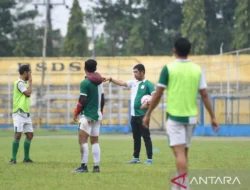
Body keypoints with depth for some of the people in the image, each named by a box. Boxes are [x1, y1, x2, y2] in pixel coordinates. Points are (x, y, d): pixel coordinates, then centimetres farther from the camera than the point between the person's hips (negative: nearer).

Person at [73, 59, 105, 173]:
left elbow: (82, 101, -15)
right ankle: (96, 166, 6)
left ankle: (84, 166, -14)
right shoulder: (99, 82, 9)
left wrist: (76, 112, -3)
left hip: (87, 115, -7)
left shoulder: (85, 83, -12)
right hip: (97, 115, 7)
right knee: (95, 141, 10)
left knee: (82, 139, -7)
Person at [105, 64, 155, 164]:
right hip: (134, 115, 7)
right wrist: (111, 79, -1)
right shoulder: (133, 83, 13)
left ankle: (149, 159, -3)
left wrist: (147, 103, -26)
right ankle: (136, 158, 18)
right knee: (136, 137, 12)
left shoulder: (147, 84, -7)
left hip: (142, 115, -7)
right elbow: (121, 83, 10)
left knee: (146, 136, -5)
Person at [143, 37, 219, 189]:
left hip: (174, 116, -4)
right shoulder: (197, 69, 3)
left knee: (179, 151, -9)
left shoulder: (168, 69, -6)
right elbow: (205, 95, 2)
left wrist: (148, 115, 4)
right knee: (184, 152, 17)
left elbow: (158, 95, -5)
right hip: (191, 117, 4)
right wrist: (213, 117, 8)